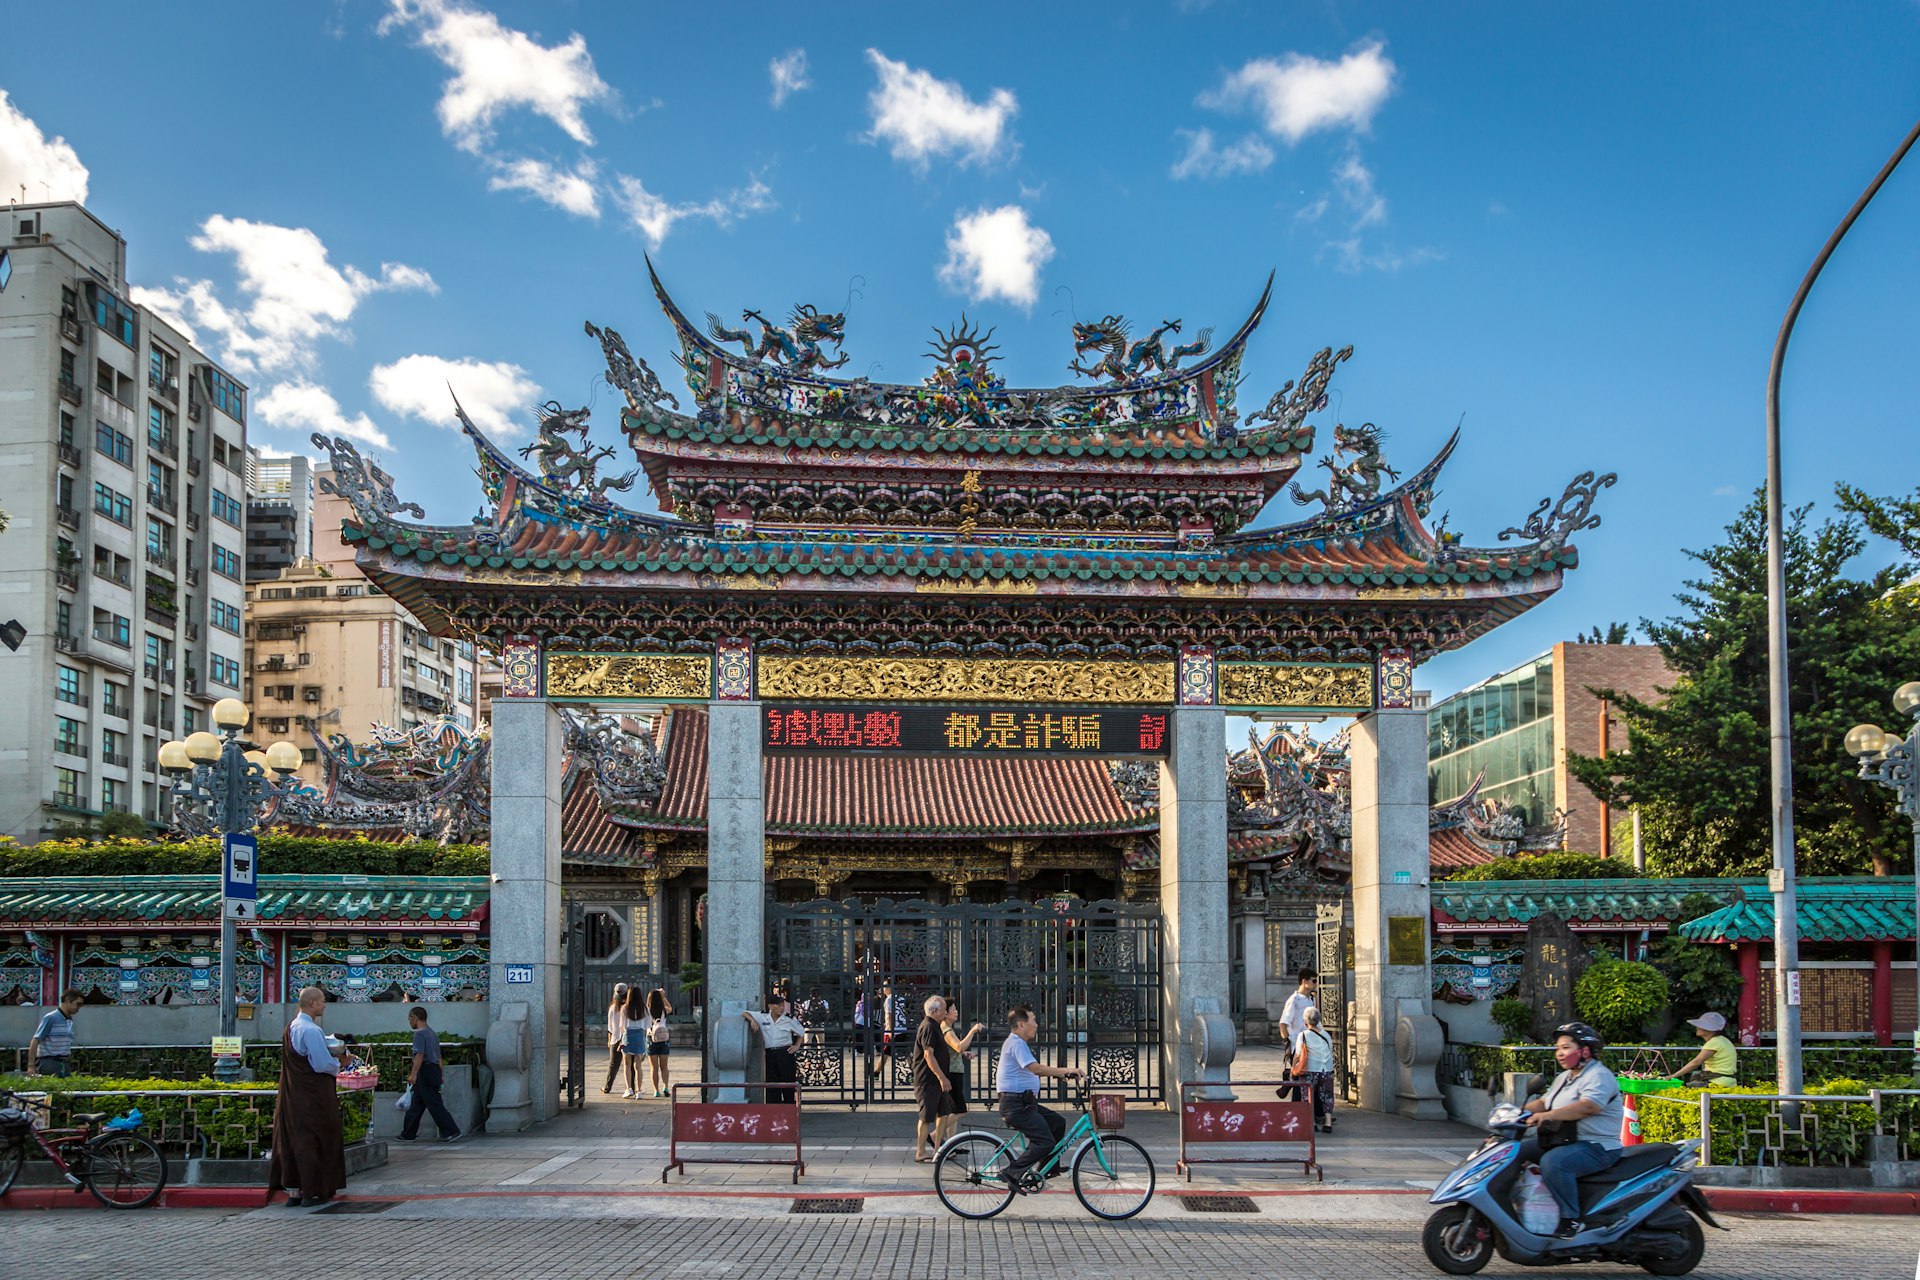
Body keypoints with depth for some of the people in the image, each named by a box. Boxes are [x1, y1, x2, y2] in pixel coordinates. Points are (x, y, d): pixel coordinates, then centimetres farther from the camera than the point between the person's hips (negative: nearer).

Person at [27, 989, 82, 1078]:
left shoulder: (70, 1021, 15)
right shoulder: (51, 1018, -8)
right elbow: (35, 1041, -11)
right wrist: (31, 1066, -16)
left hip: (64, 1064, 7)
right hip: (49, 1063, -7)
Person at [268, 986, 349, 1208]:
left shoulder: (290, 1028, 11)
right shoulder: (311, 1030, -19)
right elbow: (323, 1064, -22)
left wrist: (332, 1054, 8)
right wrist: (337, 1064, -1)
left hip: (292, 1095, 9)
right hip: (314, 1096, -9)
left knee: (292, 1140, 10)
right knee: (313, 1140, -2)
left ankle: (292, 1190, 13)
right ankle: (312, 1191, 1)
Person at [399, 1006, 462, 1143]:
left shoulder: (419, 1033, -11)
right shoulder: (431, 1033, 18)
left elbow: (419, 1055, -20)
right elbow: (438, 1056, 20)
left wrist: (413, 1074, -21)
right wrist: (440, 1074, 22)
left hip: (425, 1071, -10)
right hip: (434, 1069, 10)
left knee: (434, 1104, -9)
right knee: (416, 1104, 14)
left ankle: (452, 1132, -12)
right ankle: (408, 1134, 19)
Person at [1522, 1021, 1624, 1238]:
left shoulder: (1599, 1076, -12)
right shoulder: (1564, 1078, 20)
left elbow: (1588, 1106, -30)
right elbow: (1543, 1102, 18)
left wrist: (1548, 1115, -40)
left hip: (1597, 1147, -10)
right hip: (1565, 1141, 10)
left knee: (1552, 1162, -36)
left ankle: (1572, 1220, -29)